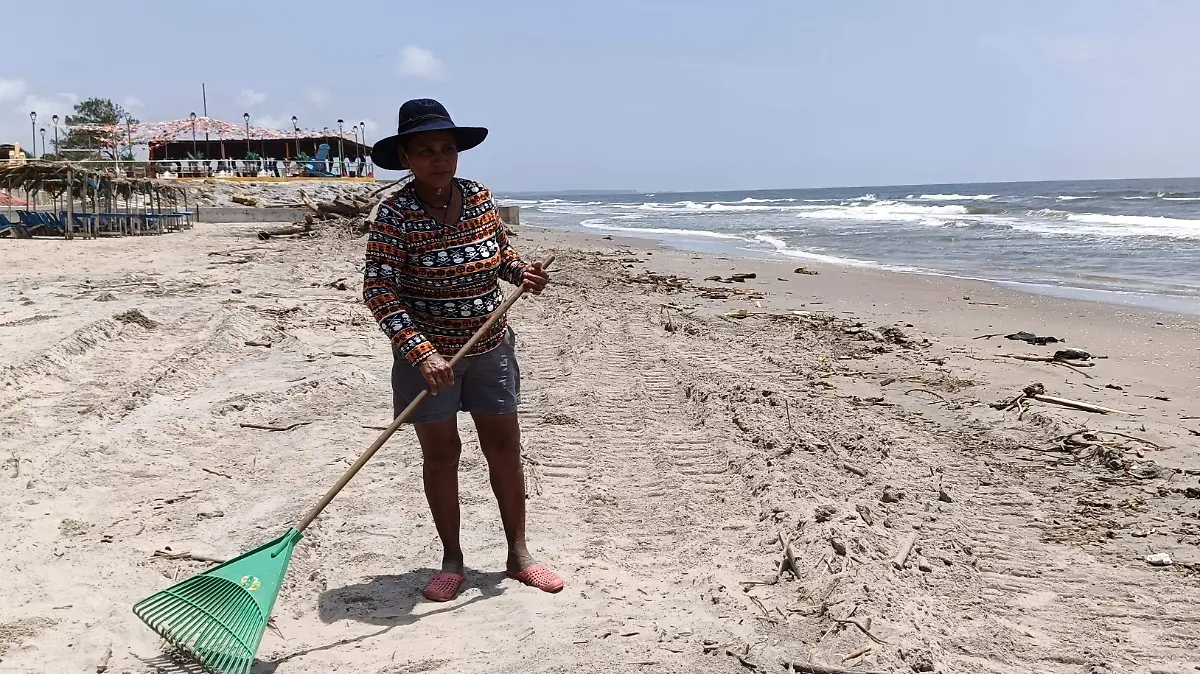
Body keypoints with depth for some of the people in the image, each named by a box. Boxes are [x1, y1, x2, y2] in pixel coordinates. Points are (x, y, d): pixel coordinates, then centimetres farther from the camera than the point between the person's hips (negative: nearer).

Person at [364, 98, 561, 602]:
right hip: (427, 354, -4)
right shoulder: (396, 213, -16)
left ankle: (518, 554, 23)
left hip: (491, 347, 4)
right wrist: (422, 352, -31)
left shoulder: (480, 197, -2)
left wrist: (522, 270, -6)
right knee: (440, 454, 7)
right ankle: (451, 561, 23)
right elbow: (378, 289, -22)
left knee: (505, 449, 9)